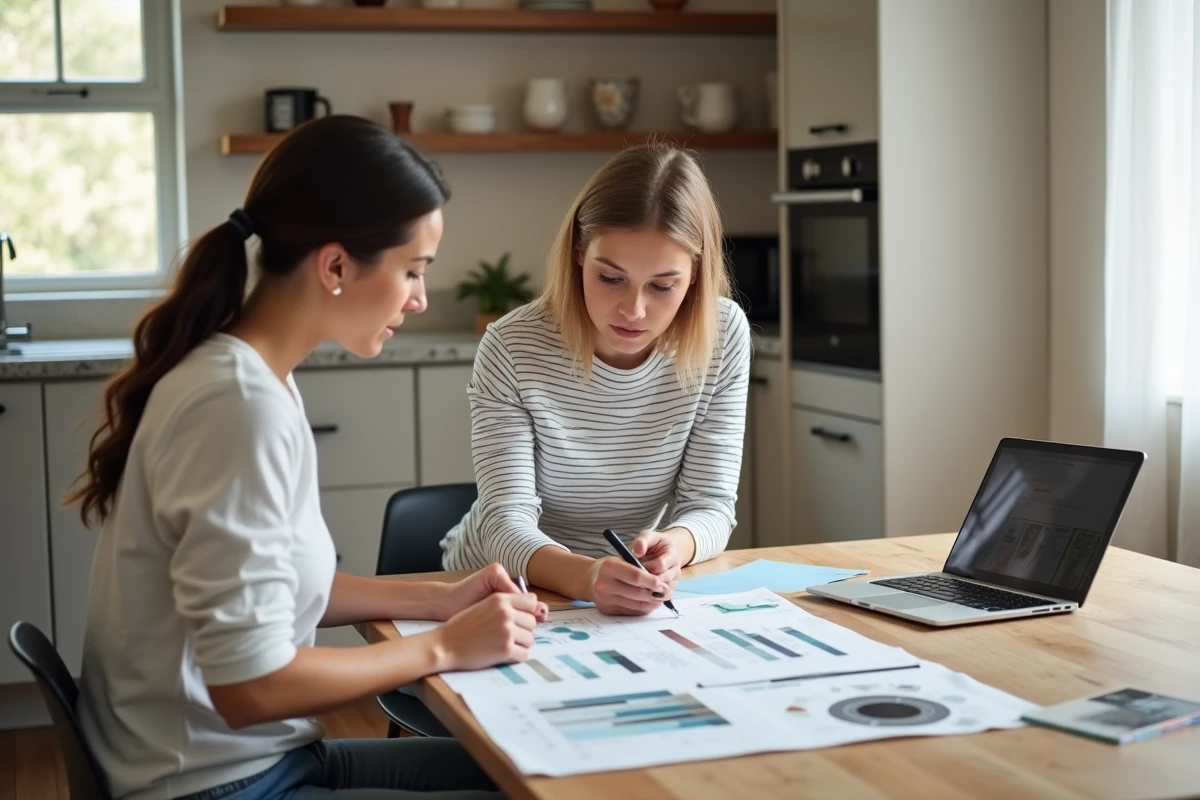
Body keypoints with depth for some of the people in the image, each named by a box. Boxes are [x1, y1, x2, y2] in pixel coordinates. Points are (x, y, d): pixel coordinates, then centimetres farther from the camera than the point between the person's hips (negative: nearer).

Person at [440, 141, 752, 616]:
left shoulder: (723, 335, -10)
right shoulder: (513, 348, -17)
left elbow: (710, 504, -9)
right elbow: (506, 519, -23)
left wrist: (672, 548, -32)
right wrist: (583, 576, -43)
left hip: (634, 593, 2)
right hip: (502, 591, -1)